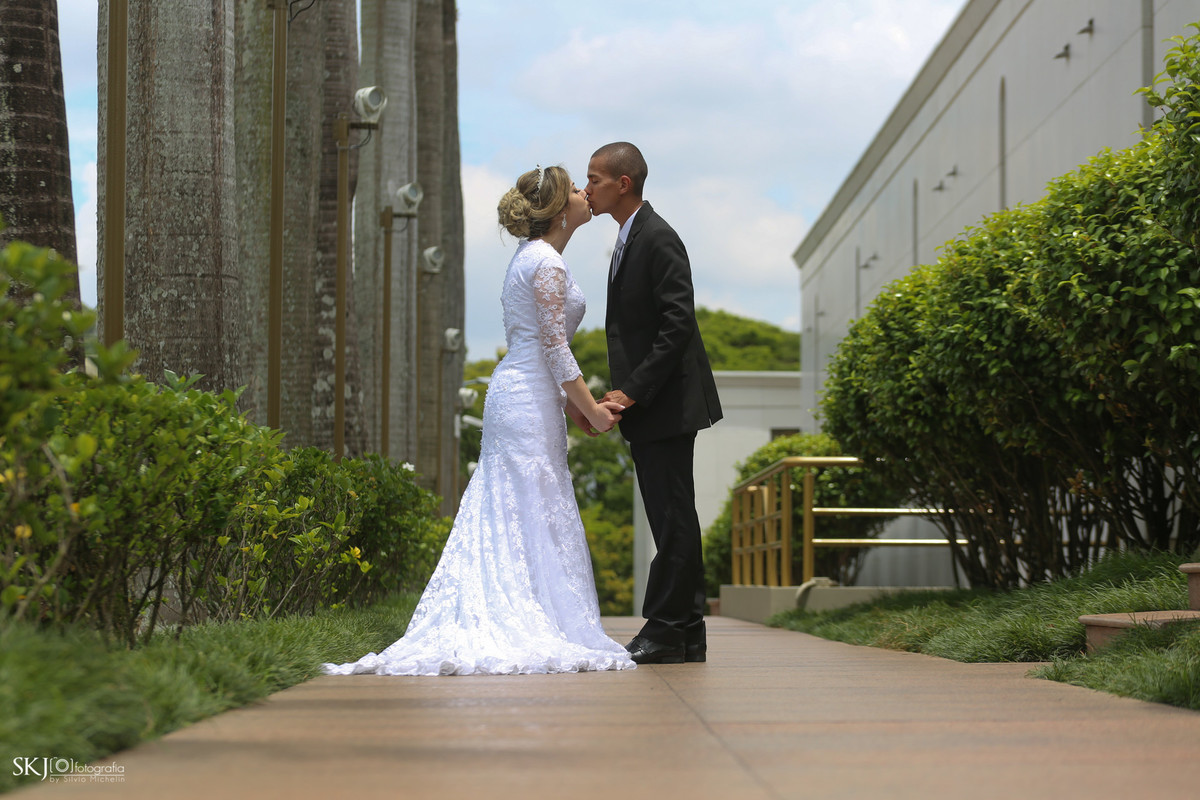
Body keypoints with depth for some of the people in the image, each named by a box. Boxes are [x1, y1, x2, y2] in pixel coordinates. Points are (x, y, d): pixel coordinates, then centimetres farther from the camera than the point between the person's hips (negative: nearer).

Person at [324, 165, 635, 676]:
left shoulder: (530, 256, 18)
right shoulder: (547, 263, -13)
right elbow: (555, 349, -17)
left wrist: (572, 404, 17)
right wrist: (591, 410, -11)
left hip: (515, 391, 10)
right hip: (529, 400, -10)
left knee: (501, 516, 7)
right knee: (539, 517, -7)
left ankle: (486, 631, 7)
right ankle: (533, 636, -5)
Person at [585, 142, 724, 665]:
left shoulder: (657, 239, -13)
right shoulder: (628, 240, 17)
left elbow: (678, 323, -20)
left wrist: (633, 391, -20)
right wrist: (624, 393, 13)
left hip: (667, 405, -10)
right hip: (647, 407, 10)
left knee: (673, 520, -5)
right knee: (672, 519, 11)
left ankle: (665, 632, -3)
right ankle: (687, 635, 16)